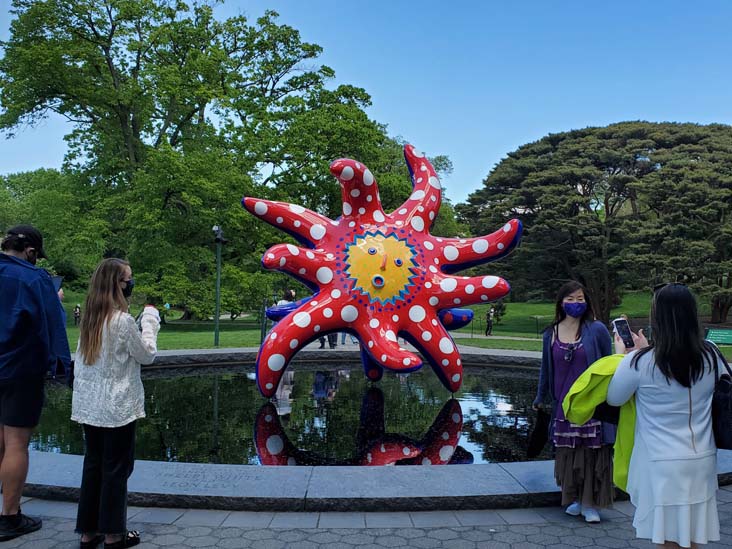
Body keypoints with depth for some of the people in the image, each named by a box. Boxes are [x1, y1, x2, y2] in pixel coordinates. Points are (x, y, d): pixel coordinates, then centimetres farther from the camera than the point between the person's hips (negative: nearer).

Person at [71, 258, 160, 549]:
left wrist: (81, 392, 18)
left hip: (89, 405, 7)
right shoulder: (123, 320, -17)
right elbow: (147, 355, -5)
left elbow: (79, 362, 9)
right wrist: (150, 321, 1)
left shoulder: (89, 317, 4)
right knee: (116, 468, 5)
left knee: (92, 464, 14)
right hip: (117, 407, -7)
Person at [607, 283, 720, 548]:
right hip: (702, 462, 5)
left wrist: (621, 354, 9)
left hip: (662, 464, -4)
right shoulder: (711, 355, -4)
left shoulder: (641, 362, -18)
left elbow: (614, 398, -1)